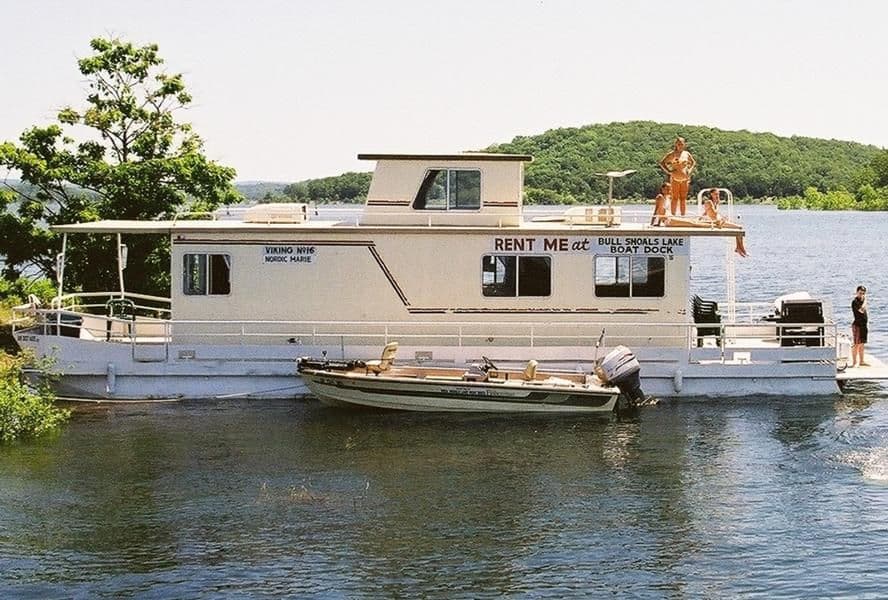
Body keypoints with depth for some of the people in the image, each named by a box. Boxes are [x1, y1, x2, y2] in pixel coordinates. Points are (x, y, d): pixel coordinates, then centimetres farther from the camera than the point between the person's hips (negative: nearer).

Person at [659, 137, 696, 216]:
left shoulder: (687, 154, 10)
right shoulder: (672, 154, -2)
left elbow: (693, 163, 26)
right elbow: (662, 163, 0)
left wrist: (689, 171, 10)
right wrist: (668, 171, -8)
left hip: (685, 179, 3)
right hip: (675, 179, -3)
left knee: (683, 198, 4)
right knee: (675, 198, -4)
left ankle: (683, 215, 7)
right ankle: (673, 215, -1)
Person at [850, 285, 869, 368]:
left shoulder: (862, 301, 15)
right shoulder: (855, 302, -13)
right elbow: (861, 310, -28)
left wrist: (867, 322, 21)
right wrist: (865, 300, -17)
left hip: (864, 324, 9)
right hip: (857, 325, -9)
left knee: (861, 344, 13)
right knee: (856, 344, -9)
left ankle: (861, 361, 19)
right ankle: (854, 362, -7)